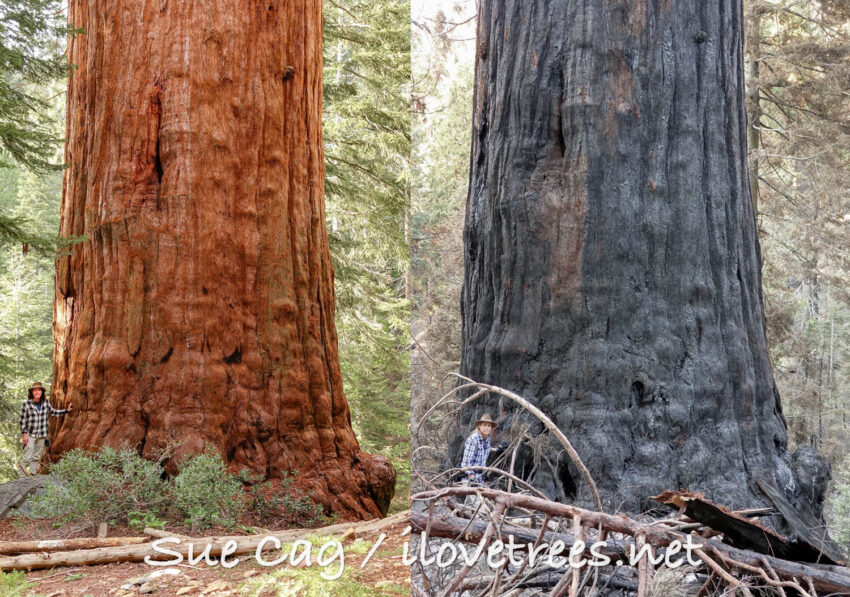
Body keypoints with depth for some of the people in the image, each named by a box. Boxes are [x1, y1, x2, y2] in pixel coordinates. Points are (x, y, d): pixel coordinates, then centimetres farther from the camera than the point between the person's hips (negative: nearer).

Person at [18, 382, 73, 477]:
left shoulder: (45, 402, 1)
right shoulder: (26, 404, -11)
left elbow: (52, 412, 17)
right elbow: (23, 420, -7)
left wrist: (66, 410, 13)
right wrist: (24, 434, -11)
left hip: (41, 435, 4)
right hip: (30, 434, -4)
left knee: (36, 457, 9)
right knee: (28, 456, -8)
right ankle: (21, 476, 2)